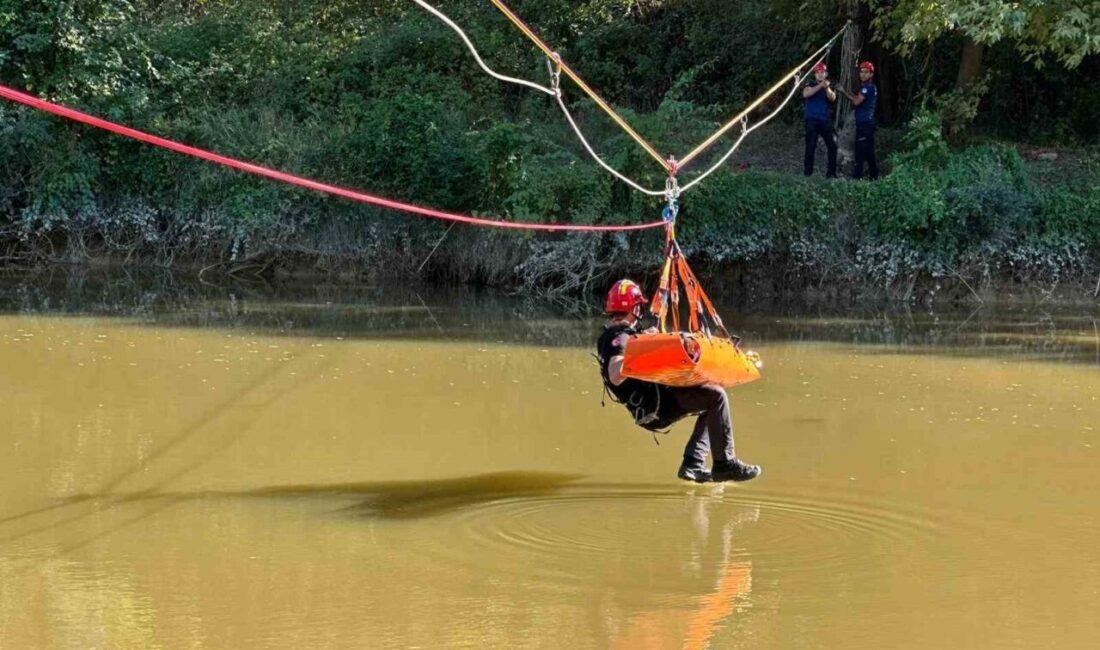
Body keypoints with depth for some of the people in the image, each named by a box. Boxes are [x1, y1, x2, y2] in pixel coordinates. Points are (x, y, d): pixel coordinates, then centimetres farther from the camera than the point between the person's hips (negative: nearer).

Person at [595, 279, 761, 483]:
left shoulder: (609, 338, 17)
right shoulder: (619, 337, -15)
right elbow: (616, 376, -32)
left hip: (651, 409, 11)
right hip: (655, 407, -11)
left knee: (709, 405, 21)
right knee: (716, 396, -15)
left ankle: (693, 464, 8)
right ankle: (724, 464, -13)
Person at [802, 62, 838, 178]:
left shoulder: (829, 86, 13)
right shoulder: (811, 85, 2)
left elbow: (832, 99, -6)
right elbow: (805, 94, -19)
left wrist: (827, 88, -24)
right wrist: (820, 86, -26)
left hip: (825, 120, 4)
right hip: (812, 120, -4)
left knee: (832, 145, 1)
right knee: (811, 147, -7)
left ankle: (831, 172, 8)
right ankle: (807, 172, -3)